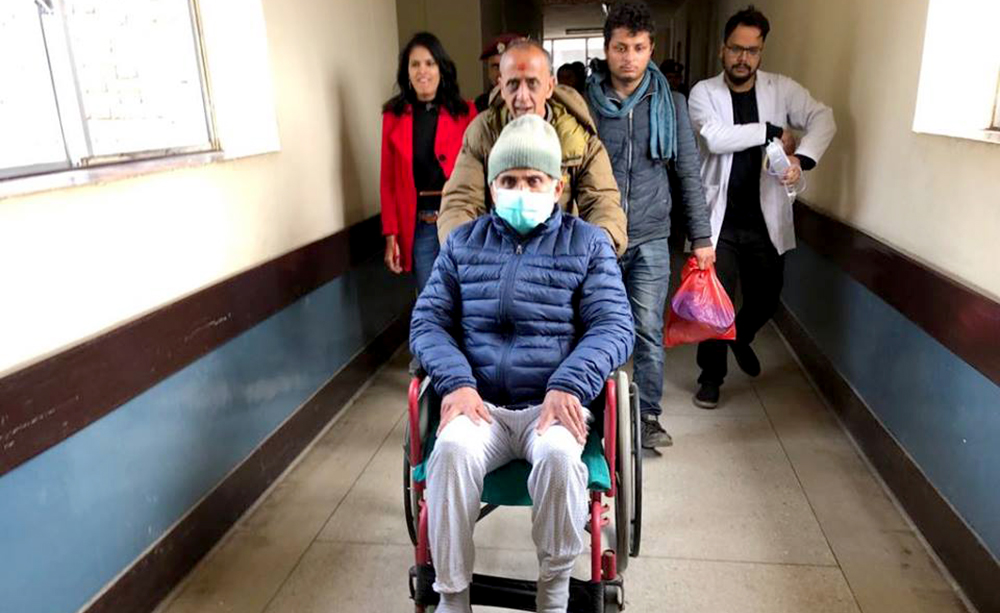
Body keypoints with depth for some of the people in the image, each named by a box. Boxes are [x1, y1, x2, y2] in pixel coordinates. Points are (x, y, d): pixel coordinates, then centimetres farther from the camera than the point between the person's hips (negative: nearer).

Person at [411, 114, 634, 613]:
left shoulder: (588, 243, 8)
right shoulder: (463, 243, 14)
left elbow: (613, 326, -1)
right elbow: (428, 320, 7)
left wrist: (568, 386, -18)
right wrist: (457, 382, -11)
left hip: (552, 402, -1)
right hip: (480, 401, 2)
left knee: (558, 455, -33)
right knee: (451, 449, -31)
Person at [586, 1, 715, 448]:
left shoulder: (669, 104, 4)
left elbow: (689, 172, 7)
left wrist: (701, 236, 4)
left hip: (650, 239, 0)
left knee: (649, 332, 1)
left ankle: (648, 416, 17)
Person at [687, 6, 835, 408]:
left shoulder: (782, 89, 3)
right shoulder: (704, 93, -3)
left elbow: (823, 118, -10)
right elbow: (715, 137, -20)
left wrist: (802, 158, -28)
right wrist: (772, 132, -14)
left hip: (765, 219, 3)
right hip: (719, 219, -2)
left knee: (766, 298, 13)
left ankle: (741, 337, 46)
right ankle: (711, 376, 20)